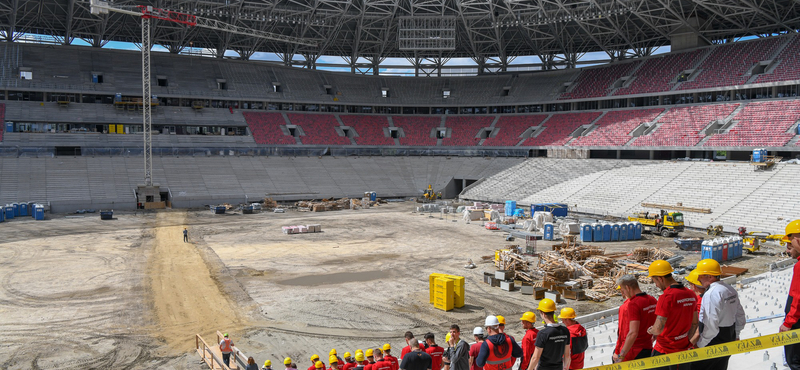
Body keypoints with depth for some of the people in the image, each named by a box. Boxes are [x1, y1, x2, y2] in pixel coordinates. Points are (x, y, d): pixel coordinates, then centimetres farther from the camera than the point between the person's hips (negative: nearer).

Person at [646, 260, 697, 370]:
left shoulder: (666, 297, -21)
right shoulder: (691, 294, 4)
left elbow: (658, 329, -24)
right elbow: (694, 324, 15)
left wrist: (650, 330, -3)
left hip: (665, 351, -7)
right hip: (684, 350, 7)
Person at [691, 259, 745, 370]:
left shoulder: (711, 294, -23)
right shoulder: (730, 290, 6)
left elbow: (711, 326, -27)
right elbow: (741, 318, 16)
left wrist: (699, 344, -17)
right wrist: (735, 335, 28)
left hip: (713, 343, -9)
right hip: (729, 341, 9)